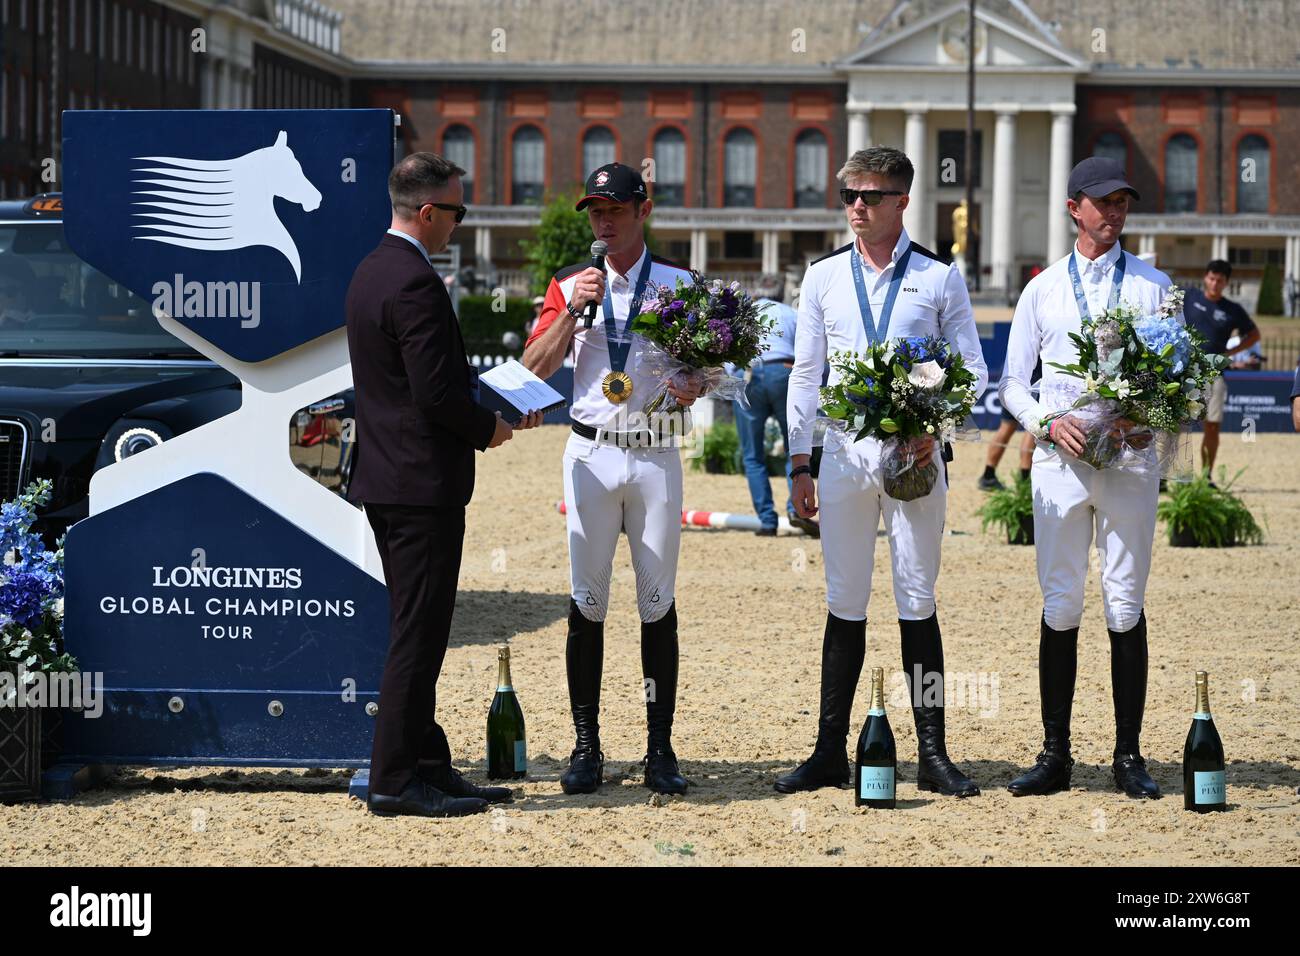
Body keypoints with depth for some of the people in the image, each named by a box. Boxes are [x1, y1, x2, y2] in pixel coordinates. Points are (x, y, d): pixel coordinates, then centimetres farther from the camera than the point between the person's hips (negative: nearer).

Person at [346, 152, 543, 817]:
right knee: (418, 634, -5)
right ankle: (395, 781, -1)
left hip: (386, 480, 10)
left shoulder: (372, 271, 13)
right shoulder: (416, 283, -19)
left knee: (415, 631, 15)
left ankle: (427, 766, 21)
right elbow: (436, 394, -23)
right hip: (423, 483, -10)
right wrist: (489, 429, -6)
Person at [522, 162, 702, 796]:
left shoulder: (679, 285, 7)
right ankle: (586, 748, 5)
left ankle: (660, 750, 5)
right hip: (592, 453, 0)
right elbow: (535, 369, -2)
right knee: (587, 602, 0)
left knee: (658, 603, 1)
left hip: (657, 455, 0)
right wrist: (574, 308, -13)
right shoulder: (570, 286, 8)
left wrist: (695, 385, -13)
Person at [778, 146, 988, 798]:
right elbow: (806, 373, 10)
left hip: (915, 453, -2)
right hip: (845, 452, 2)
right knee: (844, 604, 5)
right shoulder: (823, 278, 8)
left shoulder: (939, 278, 3)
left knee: (917, 602, 1)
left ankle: (932, 754, 6)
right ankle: (829, 752, 10)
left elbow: (973, 370, 4)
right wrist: (799, 462, 5)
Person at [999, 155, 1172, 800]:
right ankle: (1054, 755, 5)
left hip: (1130, 459, -1)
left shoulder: (1153, 285, 10)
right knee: (1060, 606, 0)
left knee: (1125, 607, -1)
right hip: (1059, 458, 1)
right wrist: (1048, 422, -9)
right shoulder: (1042, 289, 11)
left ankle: (1129, 756, 5)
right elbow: (1011, 382, 11)